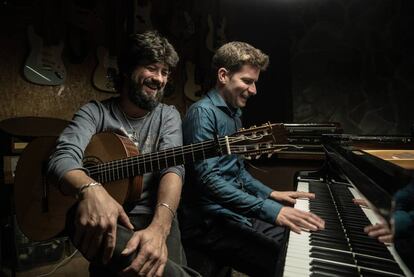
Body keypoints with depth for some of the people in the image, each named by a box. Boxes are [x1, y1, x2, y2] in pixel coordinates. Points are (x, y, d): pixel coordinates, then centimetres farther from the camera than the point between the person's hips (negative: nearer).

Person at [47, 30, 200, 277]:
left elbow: (173, 167, -12)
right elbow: (63, 158, -13)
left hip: (152, 217, 1)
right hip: (101, 216, -1)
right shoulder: (95, 112, 3)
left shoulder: (168, 115, 5)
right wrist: (91, 188, -38)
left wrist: (159, 227, -31)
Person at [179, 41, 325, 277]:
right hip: (209, 222, -9)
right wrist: (270, 210, -29)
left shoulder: (234, 114, 15)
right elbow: (207, 179, -26)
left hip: (236, 213, 9)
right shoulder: (203, 112, -16)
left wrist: (270, 194, 12)